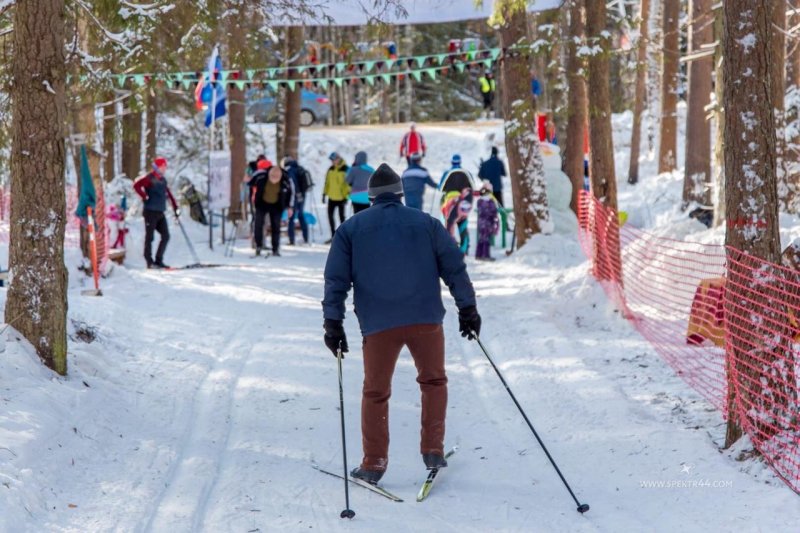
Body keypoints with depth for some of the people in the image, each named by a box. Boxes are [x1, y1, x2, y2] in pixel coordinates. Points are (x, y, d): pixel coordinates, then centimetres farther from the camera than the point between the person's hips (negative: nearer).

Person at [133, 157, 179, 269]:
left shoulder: (163, 180, 16)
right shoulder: (149, 178, -7)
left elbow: (169, 194, 23)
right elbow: (136, 185, -21)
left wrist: (175, 208, 19)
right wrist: (145, 197, -18)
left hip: (160, 213, 8)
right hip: (151, 212, -8)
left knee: (165, 236, 4)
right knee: (150, 237, -2)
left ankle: (158, 260, 10)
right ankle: (149, 262, 2)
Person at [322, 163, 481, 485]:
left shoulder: (351, 229, 10)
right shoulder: (426, 223, 10)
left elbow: (336, 279, 4)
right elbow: (454, 267, 7)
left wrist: (333, 322, 5)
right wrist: (467, 308, 11)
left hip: (378, 324, 0)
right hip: (425, 319, 0)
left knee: (375, 393, 11)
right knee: (433, 381, 19)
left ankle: (373, 464, 9)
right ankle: (433, 451, 14)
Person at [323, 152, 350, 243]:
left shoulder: (345, 169, -11)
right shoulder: (331, 169, 8)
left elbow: (348, 183, -12)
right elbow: (327, 182, 14)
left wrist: (346, 196, -15)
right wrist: (324, 194, 11)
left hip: (341, 197, -6)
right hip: (332, 197, 6)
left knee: (341, 216, 3)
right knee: (330, 215, 5)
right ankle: (333, 235, 15)